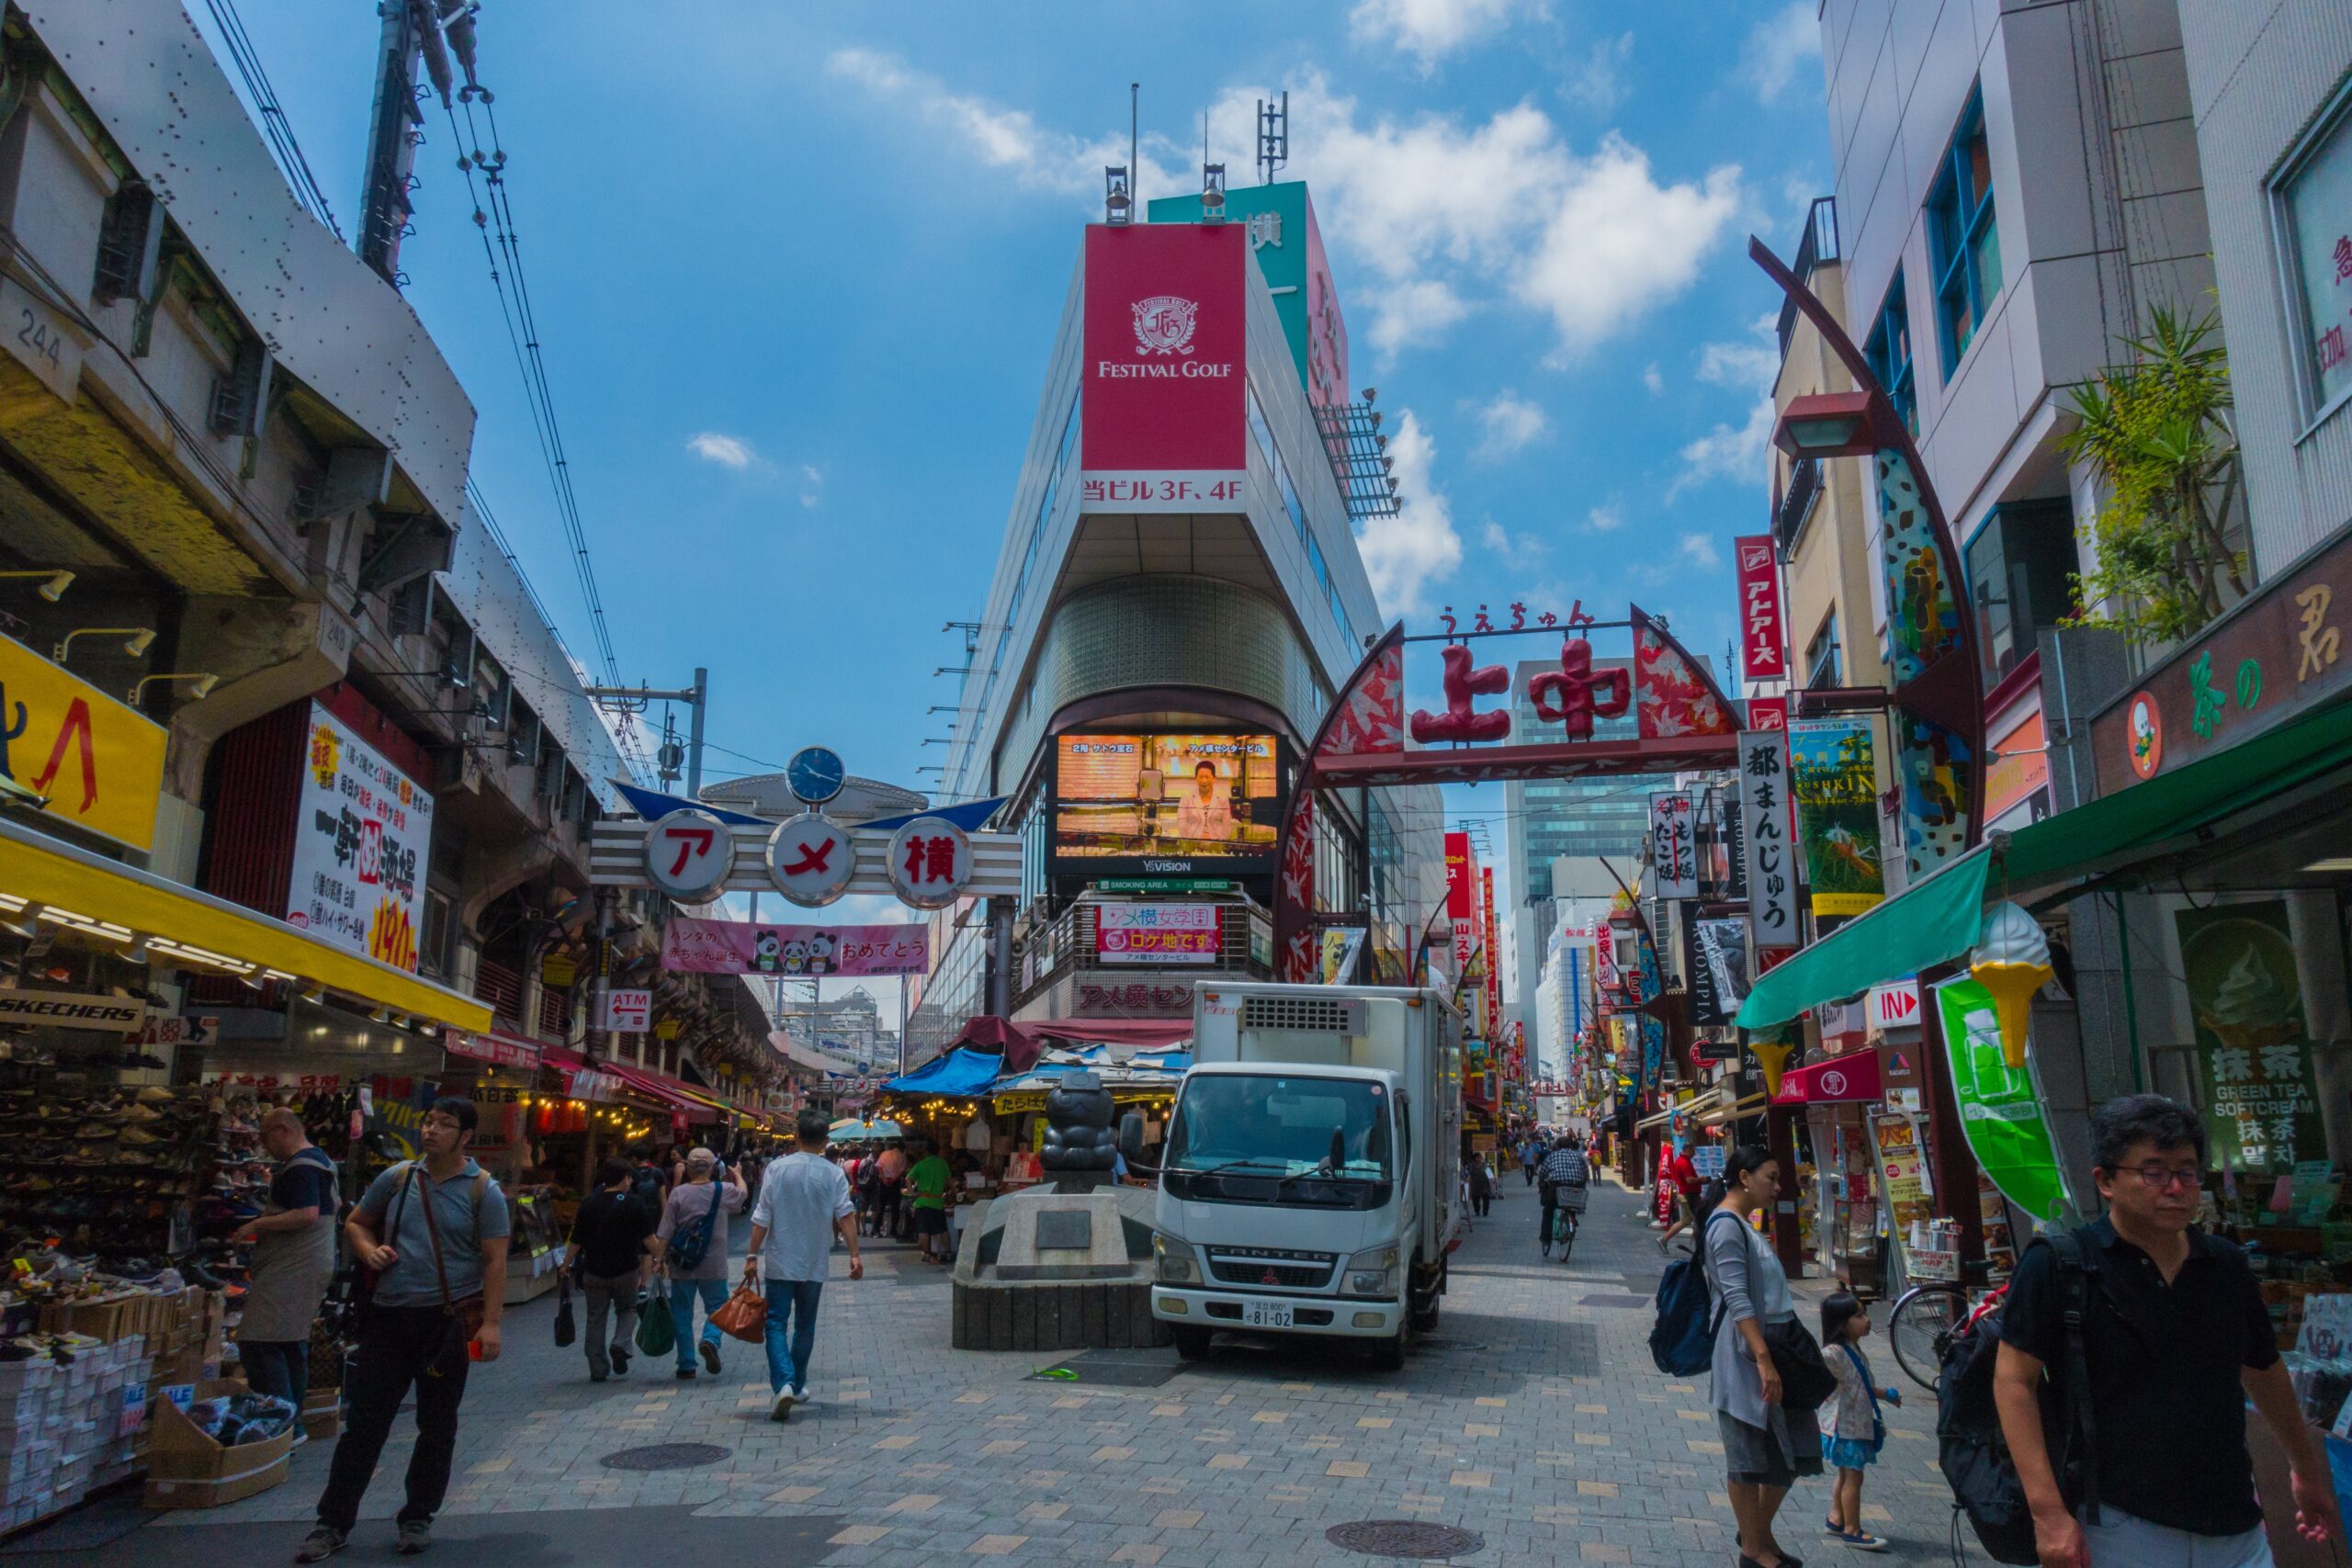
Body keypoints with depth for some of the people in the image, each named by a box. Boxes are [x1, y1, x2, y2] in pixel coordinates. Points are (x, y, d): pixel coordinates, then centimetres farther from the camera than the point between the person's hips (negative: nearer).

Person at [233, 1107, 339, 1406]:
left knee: (259, 1347, -13)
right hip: (315, 1266, 11)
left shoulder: (299, 1167, -16)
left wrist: (257, 1225, -19)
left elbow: (307, 1214, -27)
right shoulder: (321, 1159, 17)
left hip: (290, 1270, -11)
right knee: (293, 1346, 16)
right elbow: (334, 1204, 30)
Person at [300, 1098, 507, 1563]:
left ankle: (418, 1518, 24)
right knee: (364, 1422, 5)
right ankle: (334, 1523, 17)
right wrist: (370, 1250, -3)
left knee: (436, 1426, 9)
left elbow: (495, 1261, -8)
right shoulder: (398, 1177, 5)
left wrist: (490, 1323, -16)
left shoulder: (482, 1190, -5)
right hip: (389, 1316, 3)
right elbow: (356, 1223, 20)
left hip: (448, 1320, -3)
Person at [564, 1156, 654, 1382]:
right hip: (626, 1270, -2)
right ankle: (621, 1343, -7)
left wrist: (566, 1265, 14)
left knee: (596, 1319, 12)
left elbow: (576, 1241, 0)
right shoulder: (634, 1203, -8)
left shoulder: (588, 1204, -2)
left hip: (594, 1272, 2)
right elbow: (648, 1238, -6)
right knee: (627, 1309, 19)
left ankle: (598, 1370, 12)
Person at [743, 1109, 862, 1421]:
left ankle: (783, 1383, -18)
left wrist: (752, 1257, -3)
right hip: (814, 1264, 2)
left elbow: (762, 1219, -7)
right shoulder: (833, 1173, -4)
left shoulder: (777, 1168, -6)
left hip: (780, 1262, -2)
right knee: (805, 1326, 16)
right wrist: (854, 1254, -11)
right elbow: (846, 1215, -12)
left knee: (777, 1324, 1)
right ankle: (798, 1386, 26)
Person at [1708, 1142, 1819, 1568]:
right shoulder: (1726, 1225, -15)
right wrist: (1763, 1359, -26)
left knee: (1792, 1446, 13)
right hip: (1745, 1356, -10)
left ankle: (1760, 1531, 27)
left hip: (1772, 1346, 10)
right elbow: (1737, 1299, -22)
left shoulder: (1743, 1225, 16)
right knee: (1750, 1453, 1)